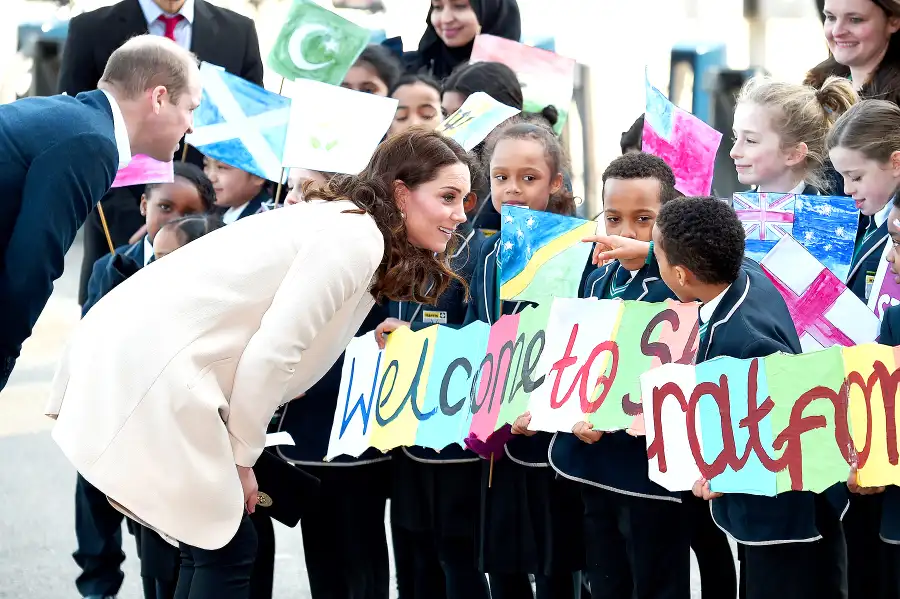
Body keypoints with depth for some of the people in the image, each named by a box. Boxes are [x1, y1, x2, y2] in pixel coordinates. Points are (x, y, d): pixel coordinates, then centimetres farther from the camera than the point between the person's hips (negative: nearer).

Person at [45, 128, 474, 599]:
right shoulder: (358, 238, -11)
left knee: (211, 541, 15)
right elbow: (271, 352, -15)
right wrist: (241, 455, -6)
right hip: (153, 366, -10)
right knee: (226, 548, -2)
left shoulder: (340, 220, 19)